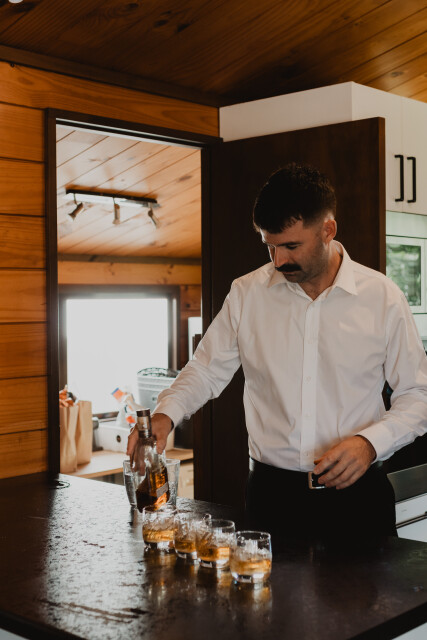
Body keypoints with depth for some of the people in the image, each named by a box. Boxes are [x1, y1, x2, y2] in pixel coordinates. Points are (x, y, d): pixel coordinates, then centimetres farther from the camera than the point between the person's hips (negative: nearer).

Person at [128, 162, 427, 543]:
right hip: (272, 493, 1)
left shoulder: (383, 297, -3)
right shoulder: (247, 294, 1)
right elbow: (206, 370, 9)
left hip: (356, 494, -1)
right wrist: (165, 415, -9)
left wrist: (370, 443, -14)